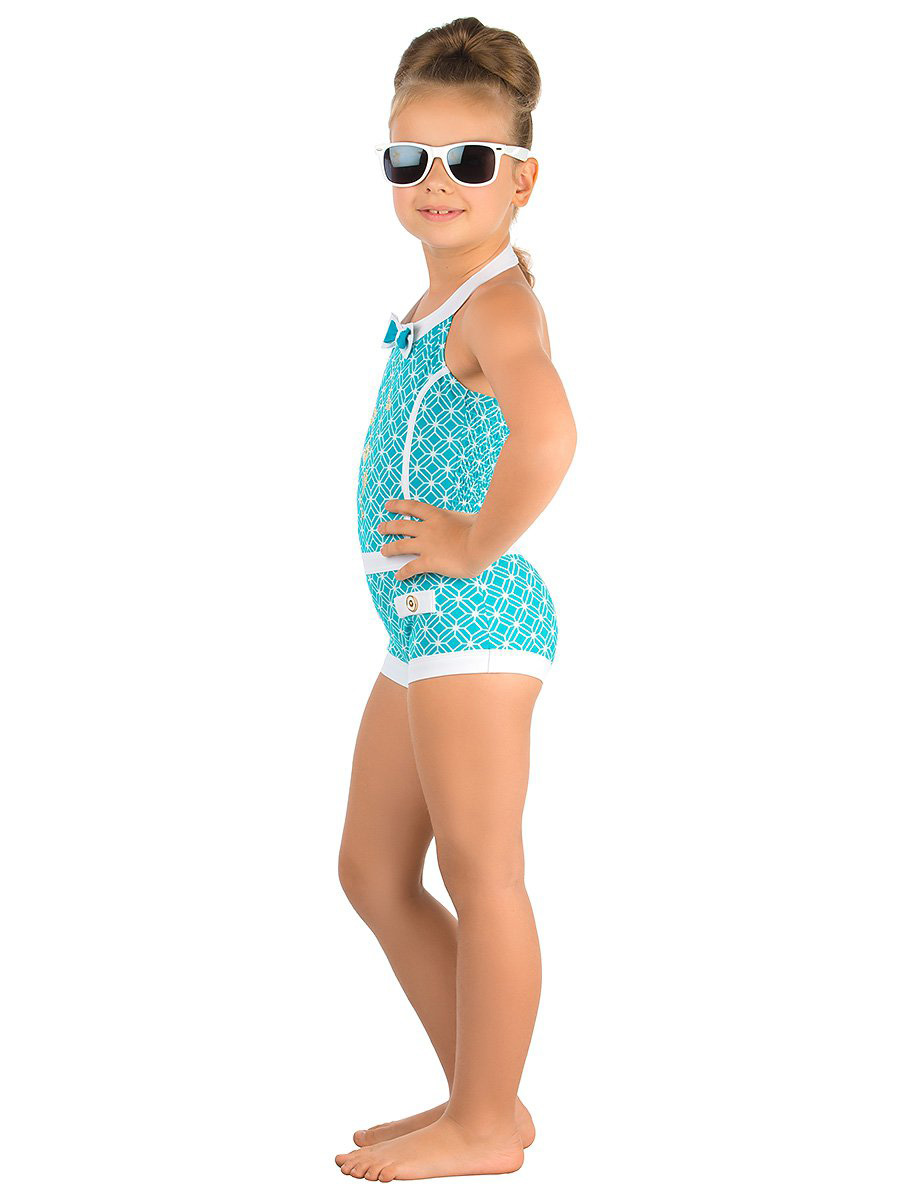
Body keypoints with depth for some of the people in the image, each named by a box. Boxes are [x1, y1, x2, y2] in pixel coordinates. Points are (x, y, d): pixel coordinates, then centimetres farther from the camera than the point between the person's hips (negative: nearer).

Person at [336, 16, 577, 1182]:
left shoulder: (497, 301, -14)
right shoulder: (437, 304, 15)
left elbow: (548, 432, -35)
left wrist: (478, 547, -23)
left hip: (475, 620, -11)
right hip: (420, 625, 11)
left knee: (482, 873, -1)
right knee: (372, 875, 16)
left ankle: (486, 1124, 10)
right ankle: (482, 1097, 25)